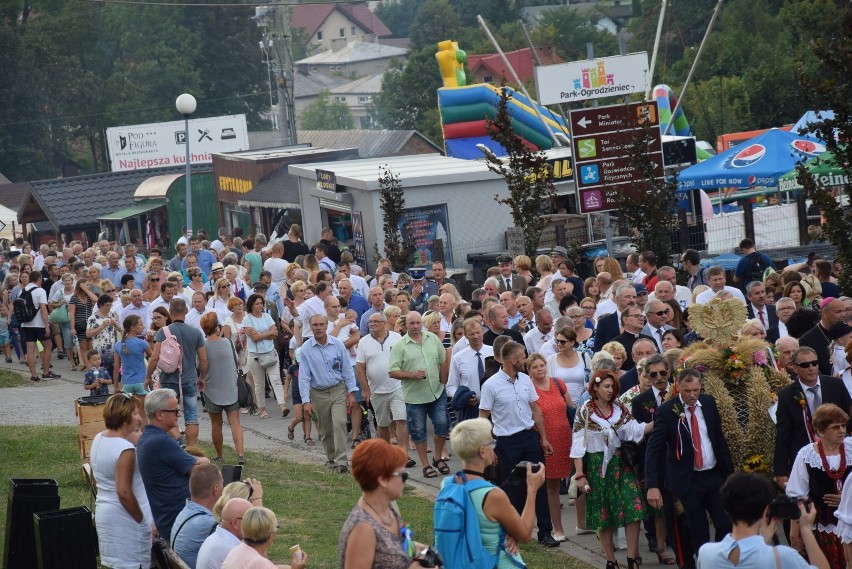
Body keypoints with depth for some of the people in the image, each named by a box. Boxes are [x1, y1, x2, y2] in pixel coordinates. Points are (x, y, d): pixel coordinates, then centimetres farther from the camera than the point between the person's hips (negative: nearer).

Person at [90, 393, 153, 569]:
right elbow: (124, 493, -24)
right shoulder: (125, 449, -22)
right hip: (124, 517, -9)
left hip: (104, 511, 9)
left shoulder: (99, 439, 5)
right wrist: (143, 521, -15)